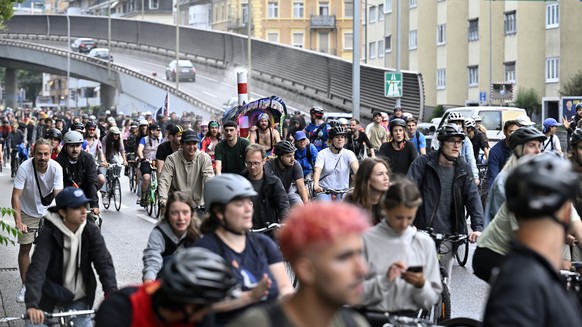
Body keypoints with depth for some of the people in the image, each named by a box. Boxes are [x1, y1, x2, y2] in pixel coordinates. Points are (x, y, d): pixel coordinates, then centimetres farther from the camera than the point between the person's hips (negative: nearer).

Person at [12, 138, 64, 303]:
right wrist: (18, 221, -36)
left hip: (47, 211, 1)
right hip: (28, 212, -1)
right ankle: (25, 285, 14)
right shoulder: (25, 168, -27)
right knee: (25, 248, 2)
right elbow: (16, 195, -28)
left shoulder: (56, 168, -23)